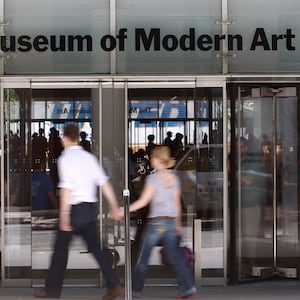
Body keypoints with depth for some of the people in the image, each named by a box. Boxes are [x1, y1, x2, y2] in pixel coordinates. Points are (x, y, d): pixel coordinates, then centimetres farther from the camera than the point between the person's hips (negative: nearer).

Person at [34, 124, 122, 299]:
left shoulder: (65, 158, -10)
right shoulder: (89, 157, 8)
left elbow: (66, 188, -19)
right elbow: (105, 183, 5)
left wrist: (64, 215, -20)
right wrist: (114, 207, 8)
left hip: (74, 208, -6)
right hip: (90, 208, 6)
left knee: (61, 248, 7)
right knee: (95, 247, 9)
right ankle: (114, 285, -1)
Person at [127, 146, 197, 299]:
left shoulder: (153, 178, -11)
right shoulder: (174, 177, 8)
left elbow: (143, 201, -13)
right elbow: (177, 202, 13)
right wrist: (178, 222, 21)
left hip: (156, 222, -6)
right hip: (171, 221, 6)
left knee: (143, 257, 6)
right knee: (174, 256, 7)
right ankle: (188, 287, -1)